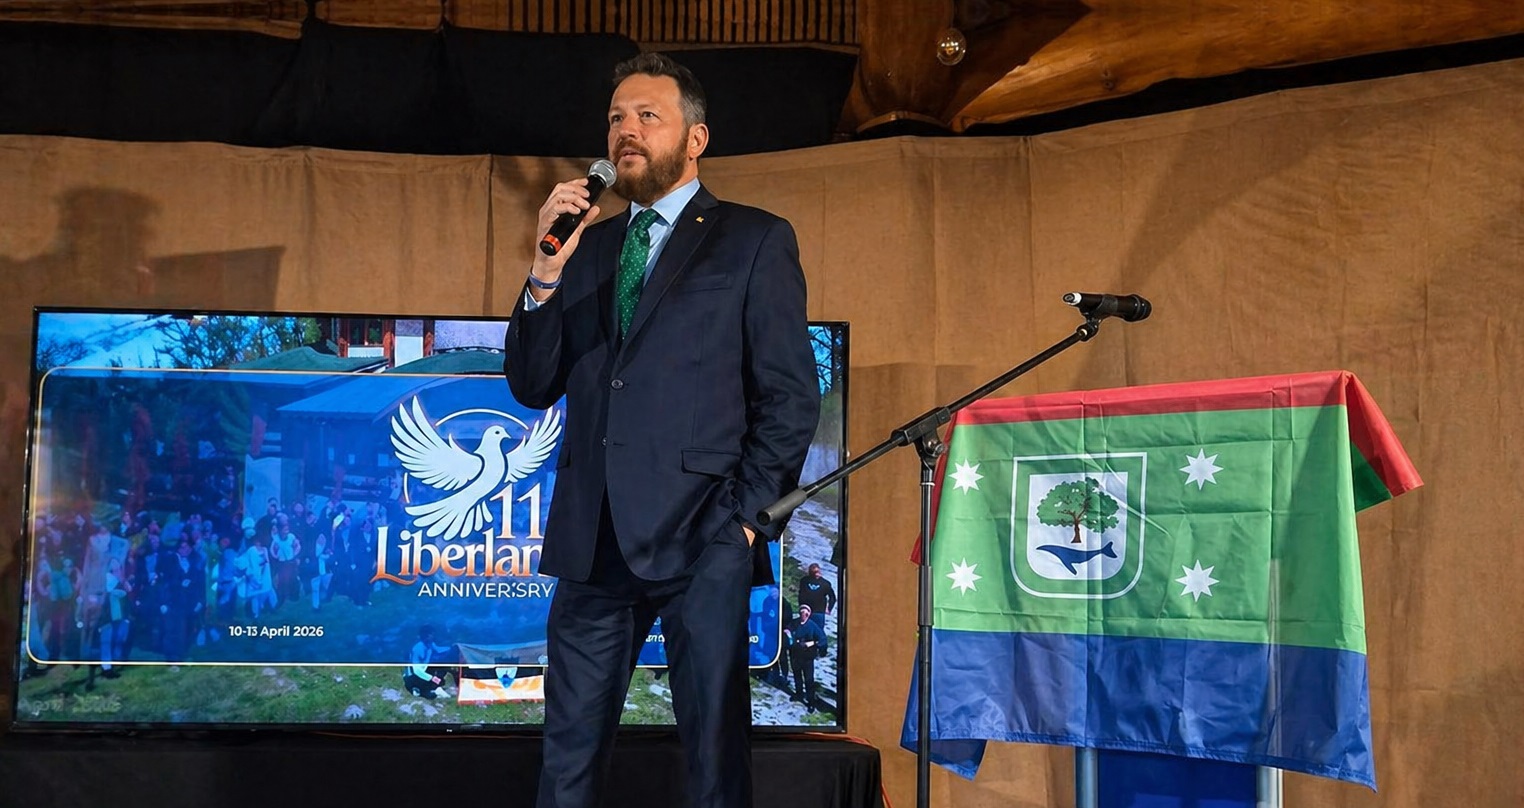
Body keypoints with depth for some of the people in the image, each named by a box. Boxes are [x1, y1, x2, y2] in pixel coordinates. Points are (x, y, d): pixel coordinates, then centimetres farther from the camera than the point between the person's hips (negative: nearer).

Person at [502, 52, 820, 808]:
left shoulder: (755, 240, 4)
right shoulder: (588, 248, 18)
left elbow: (791, 395, -1)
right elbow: (532, 386, 10)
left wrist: (747, 513, -9)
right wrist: (546, 274, -3)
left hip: (702, 540, -4)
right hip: (595, 540, 5)